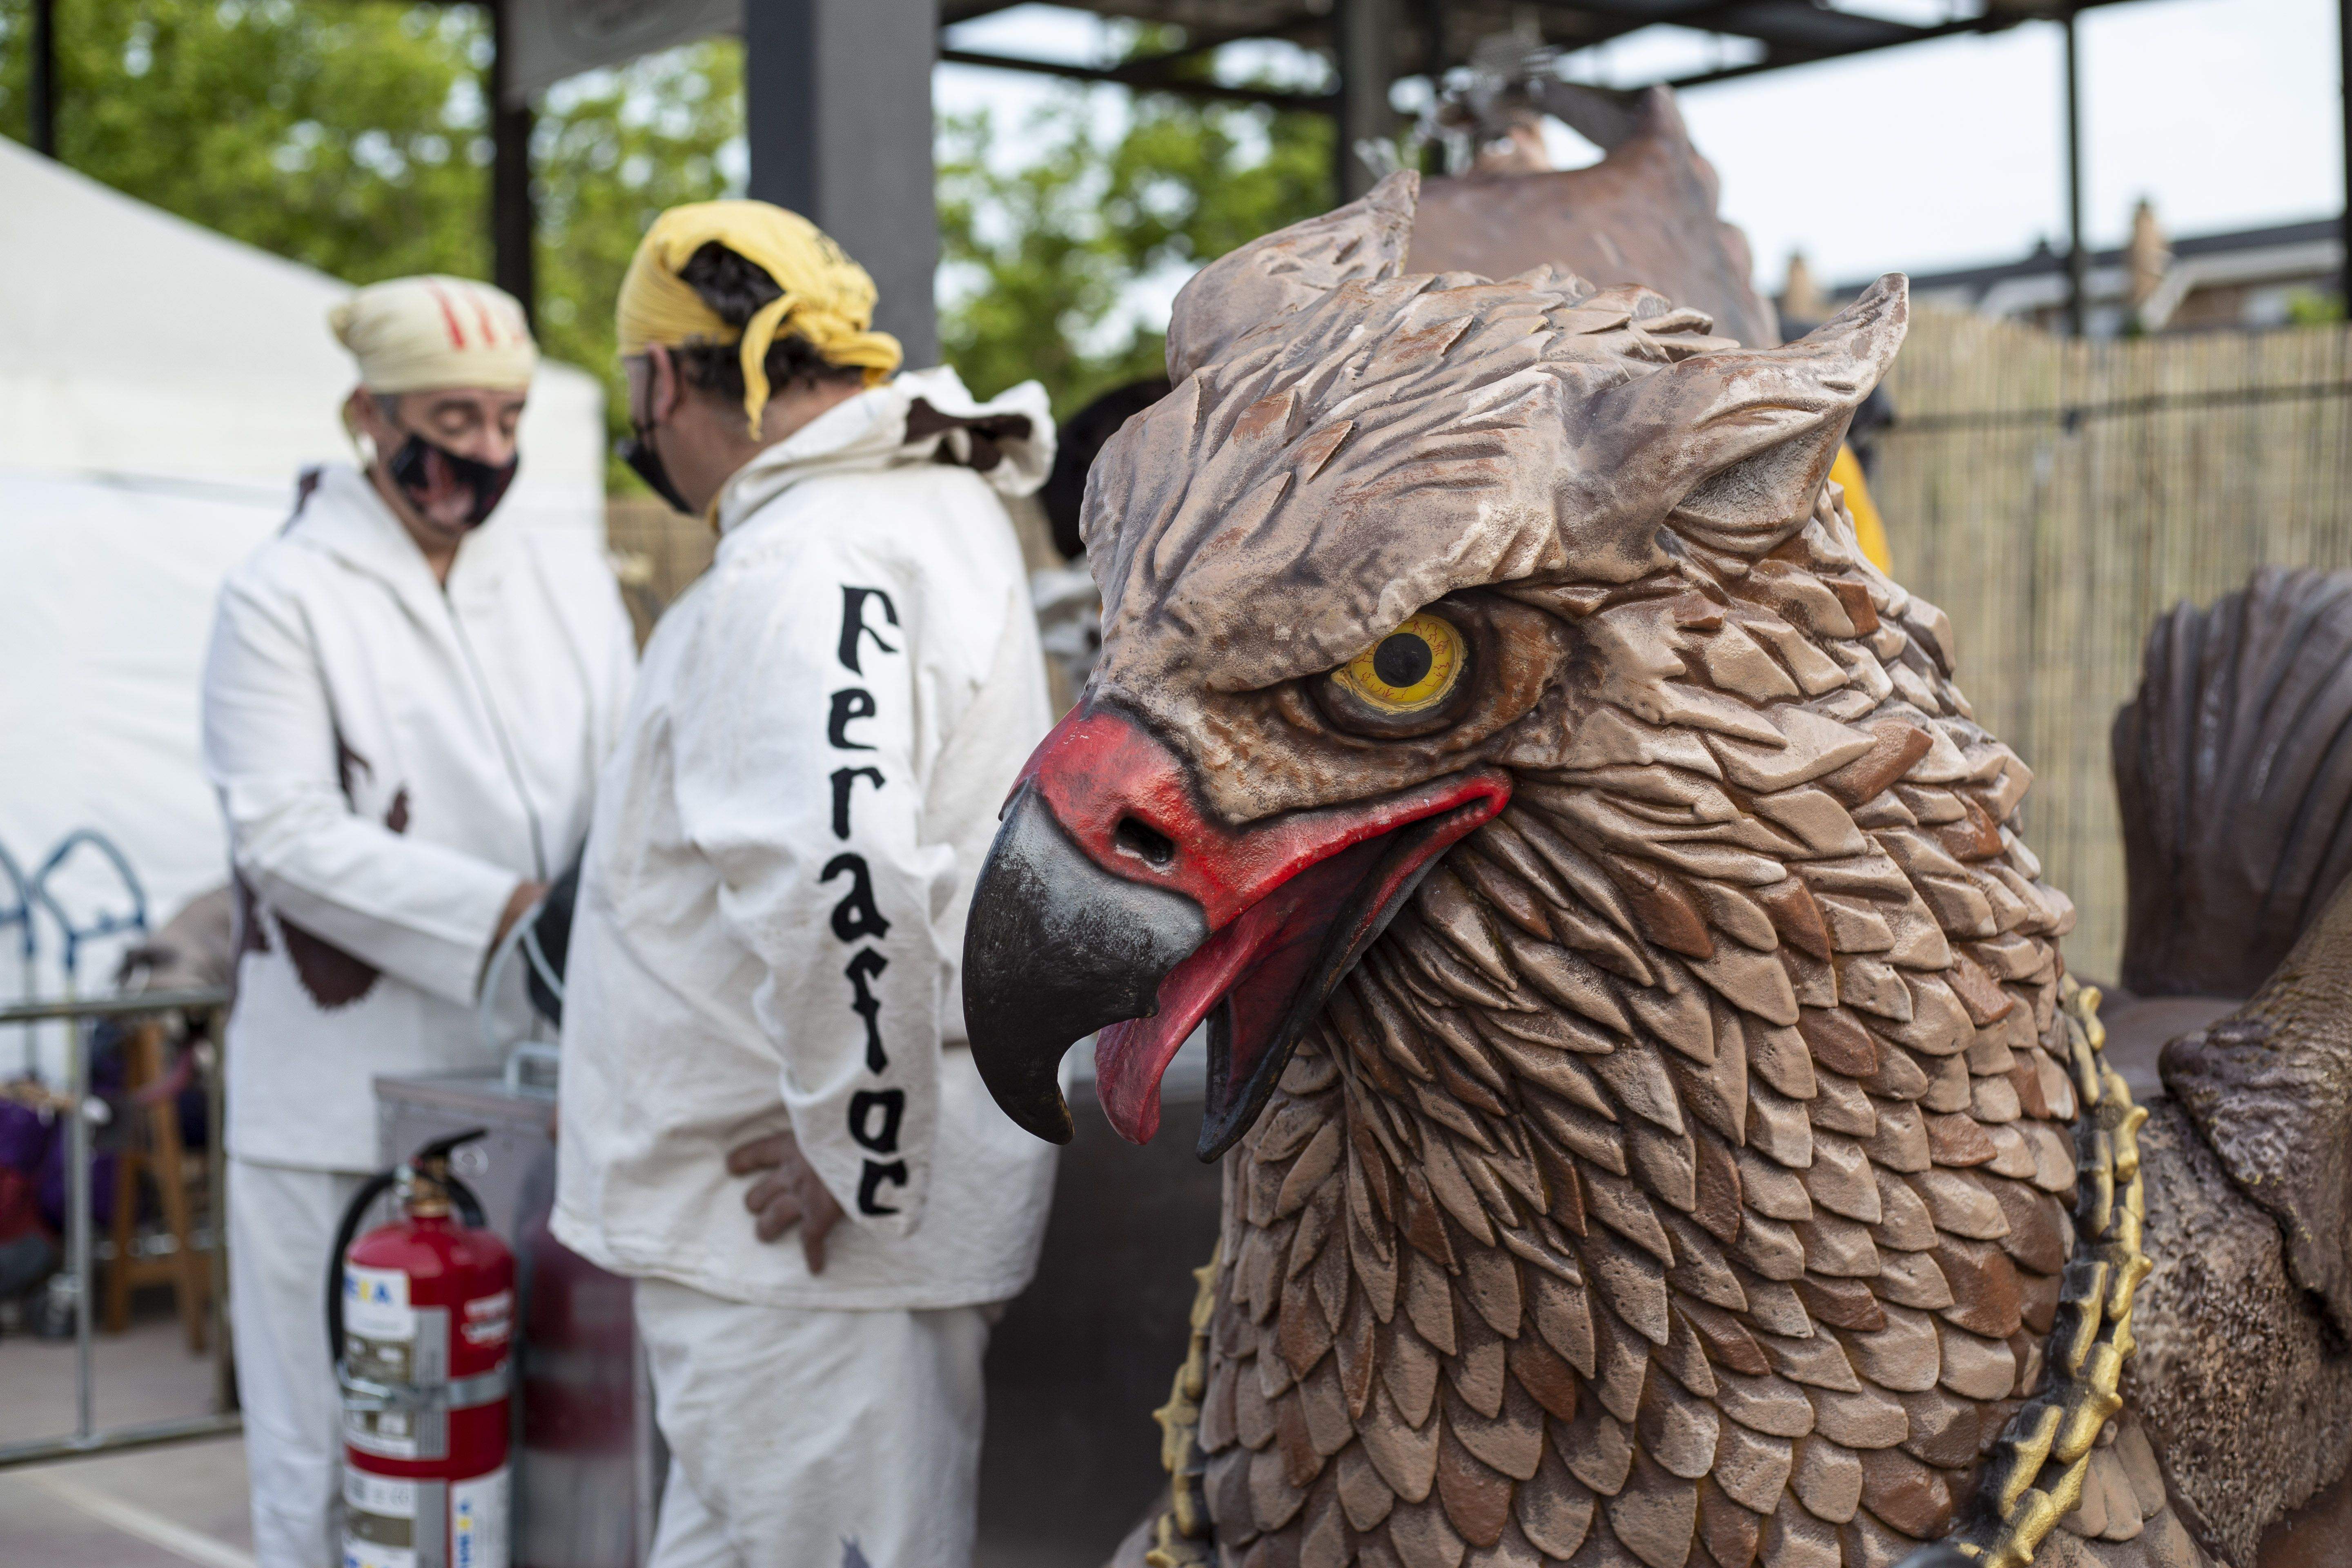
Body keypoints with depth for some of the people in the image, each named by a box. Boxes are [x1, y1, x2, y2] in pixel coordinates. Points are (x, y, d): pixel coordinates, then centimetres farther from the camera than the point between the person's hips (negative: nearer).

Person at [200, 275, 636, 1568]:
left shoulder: (568, 572, 13)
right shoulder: (283, 595, -2)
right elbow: (288, 836, -10)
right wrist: (504, 912, -18)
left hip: (523, 1071, 4)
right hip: (343, 1086, -4)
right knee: (335, 1441, 2)